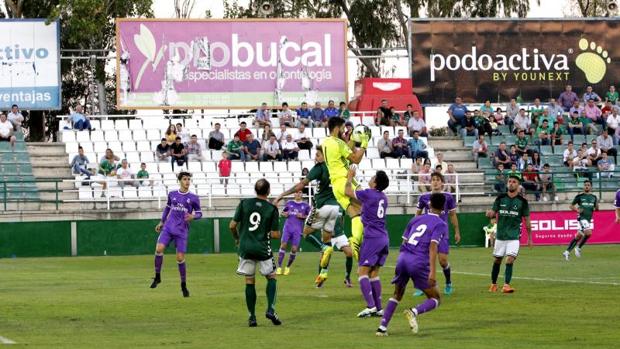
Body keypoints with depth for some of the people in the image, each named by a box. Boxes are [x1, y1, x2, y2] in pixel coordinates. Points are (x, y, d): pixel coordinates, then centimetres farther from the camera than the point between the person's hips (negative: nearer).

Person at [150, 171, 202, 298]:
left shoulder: (193, 198, -1)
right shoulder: (172, 195, 7)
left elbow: (199, 213, 6)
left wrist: (193, 217, -15)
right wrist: (161, 222, 22)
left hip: (182, 231, -2)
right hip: (168, 228, 2)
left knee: (180, 258, -3)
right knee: (159, 249, -19)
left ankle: (184, 285, 13)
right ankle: (157, 277, -2)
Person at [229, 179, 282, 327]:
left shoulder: (244, 203, 1)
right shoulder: (272, 209, -3)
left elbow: (232, 225, 0)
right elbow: (275, 234, -5)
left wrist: (237, 238, 18)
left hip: (245, 247, 2)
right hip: (262, 248, -2)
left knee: (249, 282, 9)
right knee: (271, 277, 15)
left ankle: (252, 317, 7)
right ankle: (270, 309, -2)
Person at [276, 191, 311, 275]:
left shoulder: (305, 206, 8)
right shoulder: (289, 203, 12)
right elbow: (283, 212, 22)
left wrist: (302, 216, -8)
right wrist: (284, 214, -1)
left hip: (297, 230, 0)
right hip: (287, 228, 0)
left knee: (294, 249, -5)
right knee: (283, 245, -14)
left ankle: (288, 267, 15)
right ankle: (279, 267, -11)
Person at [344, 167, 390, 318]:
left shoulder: (369, 194, -11)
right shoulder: (382, 197, 13)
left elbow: (348, 192, 1)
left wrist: (350, 178, 18)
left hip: (372, 238, -8)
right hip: (384, 239, 8)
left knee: (362, 271, -6)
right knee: (374, 273, 12)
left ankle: (370, 306, -18)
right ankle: (378, 308, 9)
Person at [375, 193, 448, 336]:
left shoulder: (416, 219, 19)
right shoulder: (441, 224, 2)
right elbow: (433, 247, -12)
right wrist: (432, 272, -18)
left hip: (402, 258, 5)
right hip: (419, 263, -5)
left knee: (397, 295, 24)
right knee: (435, 299, 9)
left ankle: (382, 327, 11)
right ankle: (414, 312, -20)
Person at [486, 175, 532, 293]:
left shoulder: (522, 201, -1)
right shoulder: (500, 198, 3)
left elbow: (527, 220, 4)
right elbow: (493, 212, 8)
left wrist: (529, 238, 4)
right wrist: (490, 213, -18)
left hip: (514, 237, -2)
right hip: (500, 235, 2)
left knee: (510, 260, -16)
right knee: (497, 260, 11)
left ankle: (506, 285, -17)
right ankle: (493, 284, 26)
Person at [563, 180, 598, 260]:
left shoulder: (594, 197, 12)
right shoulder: (579, 196, 0)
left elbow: (596, 209, 16)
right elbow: (571, 206, 4)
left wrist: (597, 205, -6)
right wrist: (577, 209, -16)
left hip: (589, 219, 5)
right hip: (582, 218, -5)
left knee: (578, 236, 5)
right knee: (588, 233, -23)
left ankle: (567, 252, 13)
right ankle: (578, 248, -7)